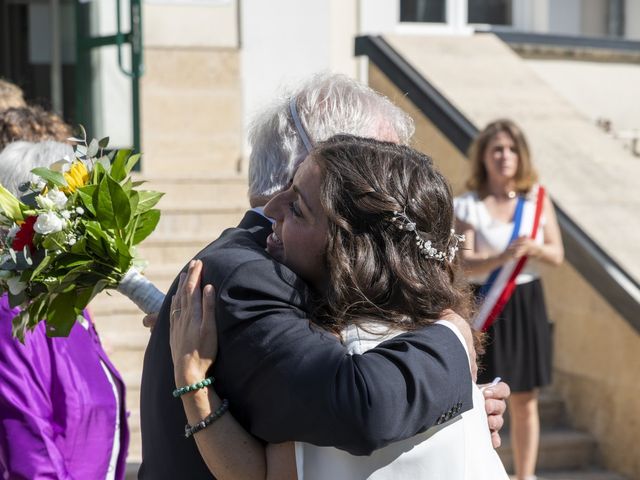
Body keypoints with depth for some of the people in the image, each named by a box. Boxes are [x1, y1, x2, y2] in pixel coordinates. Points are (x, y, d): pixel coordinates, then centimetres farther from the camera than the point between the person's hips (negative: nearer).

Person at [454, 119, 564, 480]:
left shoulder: (538, 200, 4)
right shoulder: (468, 206, -6)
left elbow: (558, 254, 3)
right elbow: (465, 263, -14)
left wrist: (536, 248, -19)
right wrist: (501, 257, -33)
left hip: (527, 304, 3)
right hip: (484, 305, -3)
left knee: (525, 402, 9)